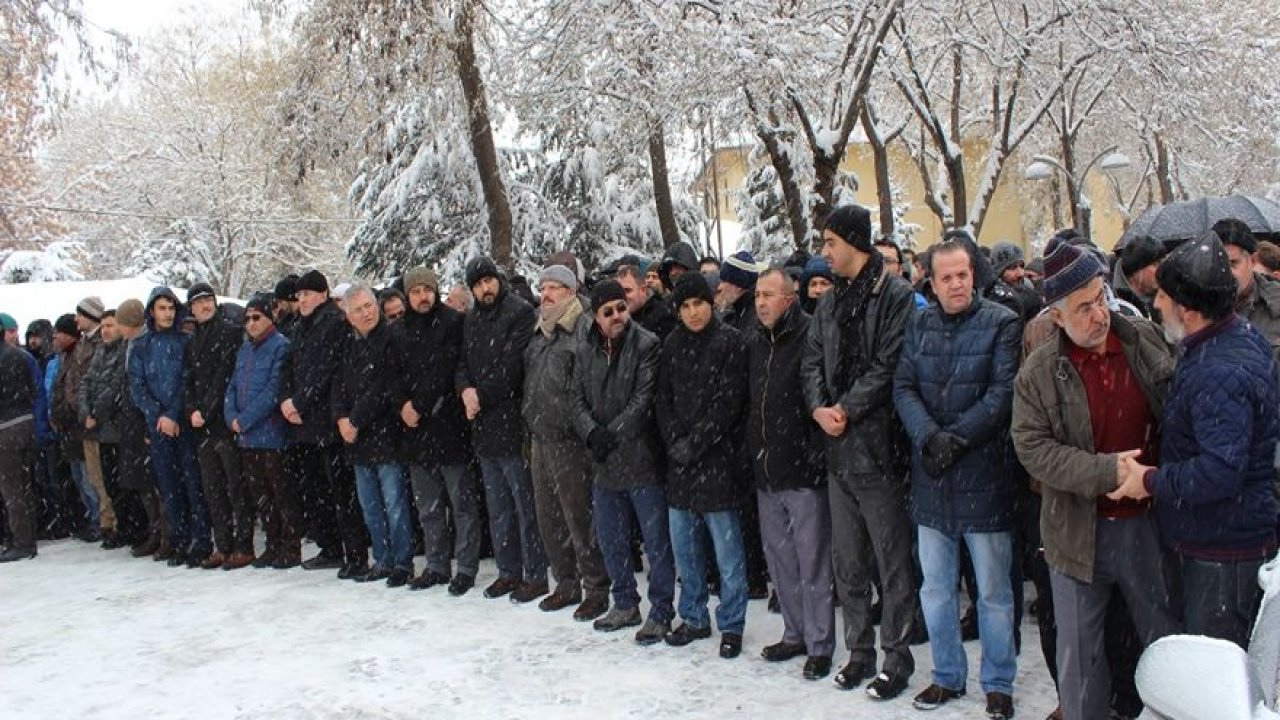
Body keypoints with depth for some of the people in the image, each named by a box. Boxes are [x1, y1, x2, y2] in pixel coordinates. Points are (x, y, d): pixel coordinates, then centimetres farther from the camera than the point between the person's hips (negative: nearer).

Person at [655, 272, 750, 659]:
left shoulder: (729, 341, -5)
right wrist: (674, 440, -5)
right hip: (679, 459, 6)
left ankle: (732, 625, 14)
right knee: (683, 545, 13)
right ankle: (694, 618, 27)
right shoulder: (673, 344, 11)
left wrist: (695, 442, -14)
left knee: (727, 548, 1)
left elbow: (729, 401, -11)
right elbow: (662, 398, 10)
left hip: (716, 458, -5)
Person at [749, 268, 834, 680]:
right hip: (766, 474, 8)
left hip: (804, 473, -7)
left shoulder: (810, 338, -11)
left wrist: (817, 452, -17)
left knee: (812, 562, 1)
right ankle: (795, 634, 30)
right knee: (779, 558, 16)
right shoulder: (754, 344, 12)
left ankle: (820, 645, 12)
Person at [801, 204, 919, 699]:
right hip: (837, 449, 7)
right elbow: (813, 361, 12)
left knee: (893, 561, 3)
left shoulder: (895, 295, -8)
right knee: (847, 561, 14)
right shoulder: (829, 302, 15)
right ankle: (859, 652, 27)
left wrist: (847, 409, -13)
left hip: (878, 445, -7)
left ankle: (897, 657, 14)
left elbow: (889, 366, -15)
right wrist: (819, 407, -5)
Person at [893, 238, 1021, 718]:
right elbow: (903, 387, 1)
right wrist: (929, 436, -15)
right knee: (935, 587, 13)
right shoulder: (919, 325, 8)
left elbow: (1003, 391, -12)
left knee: (993, 590, 6)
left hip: (983, 474, -4)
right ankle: (947, 676, 29)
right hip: (931, 478, 4)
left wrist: (956, 438, -17)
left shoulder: (1001, 323, -4)